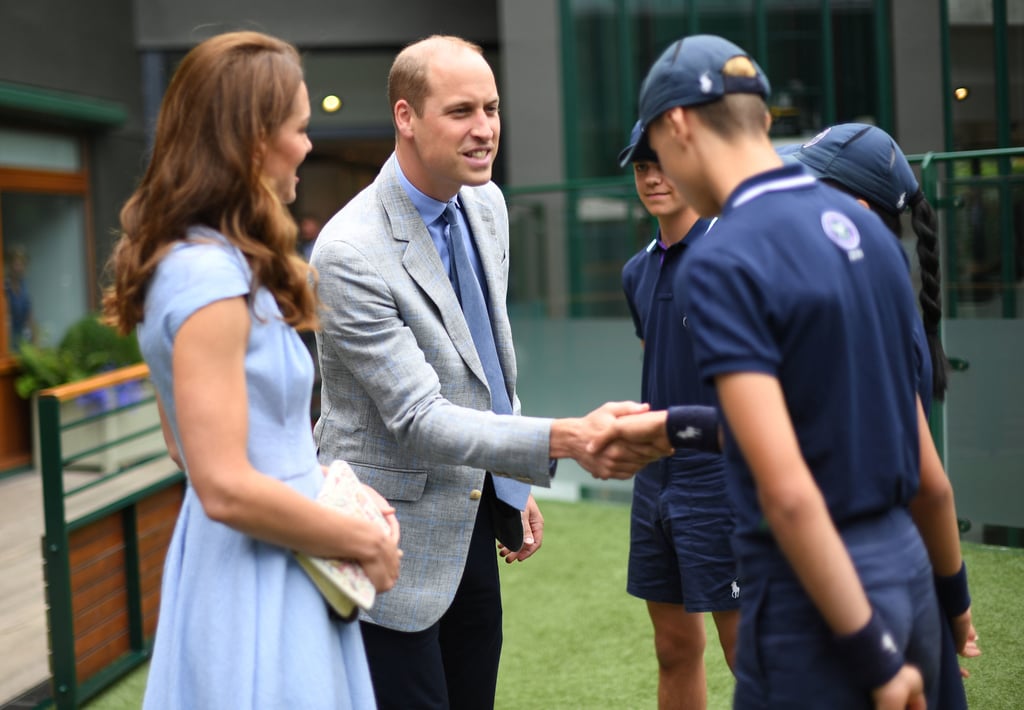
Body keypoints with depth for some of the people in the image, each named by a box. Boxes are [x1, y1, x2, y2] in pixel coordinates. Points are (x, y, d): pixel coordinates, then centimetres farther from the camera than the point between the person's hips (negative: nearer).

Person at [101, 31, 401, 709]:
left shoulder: (215, 264, 9)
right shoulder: (209, 276, -21)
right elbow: (226, 489, -25)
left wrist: (331, 485, 9)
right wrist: (365, 541, -12)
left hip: (276, 572, 10)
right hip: (254, 579, -10)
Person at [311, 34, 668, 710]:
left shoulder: (487, 204, 3)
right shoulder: (350, 254, -23)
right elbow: (418, 418, -25)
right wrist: (564, 439, -37)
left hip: (474, 521, 7)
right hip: (398, 538, -7)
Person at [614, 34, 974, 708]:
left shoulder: (722, 261, -17)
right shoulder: (866, 226, 6)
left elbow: (788, 491, -23)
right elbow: (927, 465, 13)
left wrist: (872, 654, -18)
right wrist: (953, 589, 24)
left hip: (813, 592, -7)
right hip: (906, 563, 8)